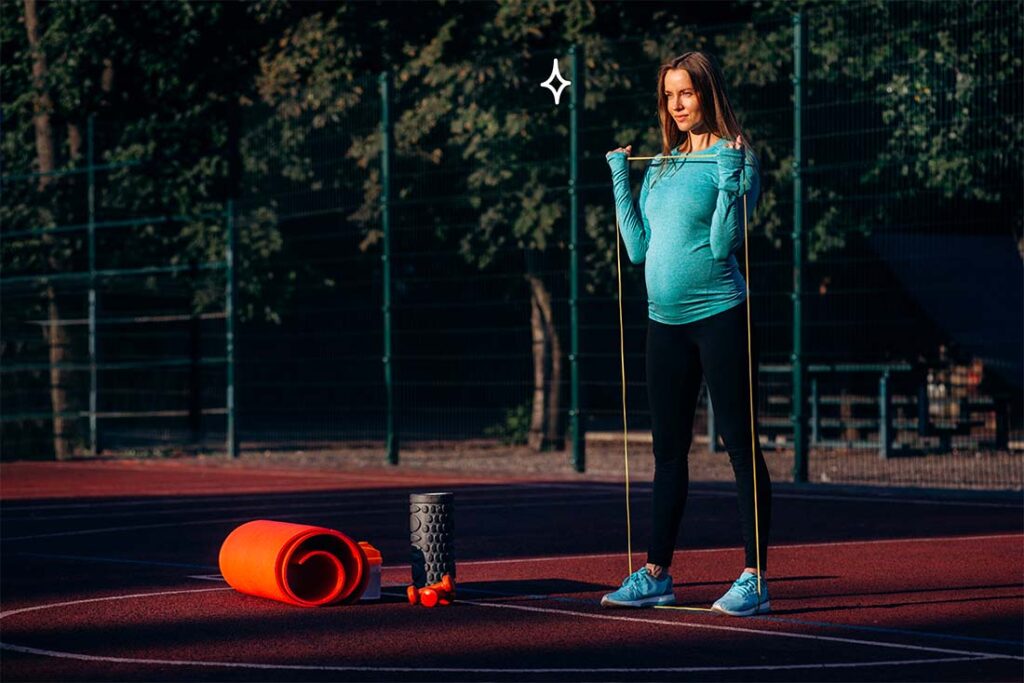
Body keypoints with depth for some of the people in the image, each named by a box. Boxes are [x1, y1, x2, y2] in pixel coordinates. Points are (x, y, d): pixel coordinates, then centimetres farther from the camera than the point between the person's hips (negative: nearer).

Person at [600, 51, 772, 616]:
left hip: (718, 315, -7)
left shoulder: (735, 158, -6)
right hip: (665, 321, 7)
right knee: (668, 453, 12)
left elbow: (723, 244, -15)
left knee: (741, 447, -5)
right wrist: (621, 182, 14)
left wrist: (730, 178, -22)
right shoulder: (659, 166, 14)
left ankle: (754, 579, -4)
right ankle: (655, 575, 19)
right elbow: (638, 249, 14)